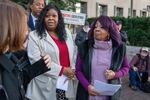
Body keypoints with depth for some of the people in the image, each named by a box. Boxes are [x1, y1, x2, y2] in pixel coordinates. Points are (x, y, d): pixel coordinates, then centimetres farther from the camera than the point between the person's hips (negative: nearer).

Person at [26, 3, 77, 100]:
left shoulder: (67, 34, 11)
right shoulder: (34, 35, -7)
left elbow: (73, 55, 15)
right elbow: (35, 60, -16)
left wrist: (73, 70, -3)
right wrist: (62, 70, -15)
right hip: (46, 85, -4)